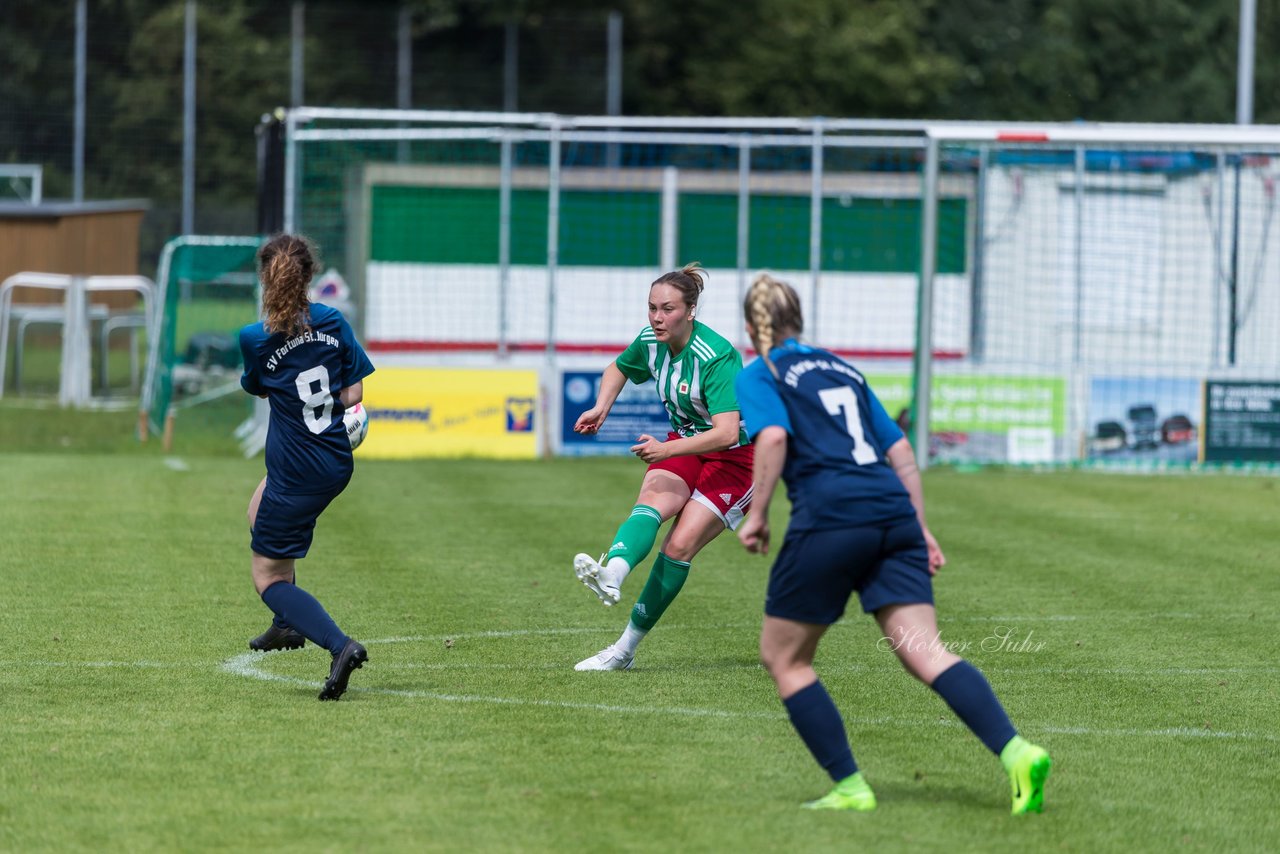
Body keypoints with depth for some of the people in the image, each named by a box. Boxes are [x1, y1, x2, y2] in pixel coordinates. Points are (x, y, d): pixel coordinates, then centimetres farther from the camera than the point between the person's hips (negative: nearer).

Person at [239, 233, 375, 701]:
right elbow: (353, 395, -2)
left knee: (269, 577, 5)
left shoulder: (254, 339, -14)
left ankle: (340, 646, -18)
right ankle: (287, 624, 35)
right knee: (259, 511, 33)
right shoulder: (332, 322, -3)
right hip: (337, 464, 6)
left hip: (296, 477, -6)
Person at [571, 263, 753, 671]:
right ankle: (610, 576, -57)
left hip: (735, 457, -6)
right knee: (651, 502, -27)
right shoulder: (650, 342, -5)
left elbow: (726, 433, -36)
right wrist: (601, 408, 1)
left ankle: (626, 647, -13)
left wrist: (666, 450, -42)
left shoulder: (716, 358, -28)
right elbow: (618, 369, 20)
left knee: (679, 546, -18)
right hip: (684, 444, 6)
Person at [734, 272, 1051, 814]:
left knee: (783, 658, 12)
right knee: (924, 650, -7)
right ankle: (1016, 752, -29)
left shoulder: (758, 377, 9)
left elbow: (773, 437, -11)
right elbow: (900, 450, 23)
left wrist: (757, 515, -3)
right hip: (893, 514, 5)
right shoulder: (843, 370, 27)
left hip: (829, 515, -5)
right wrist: (920, 529, 24)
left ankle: (849, 786, 8)